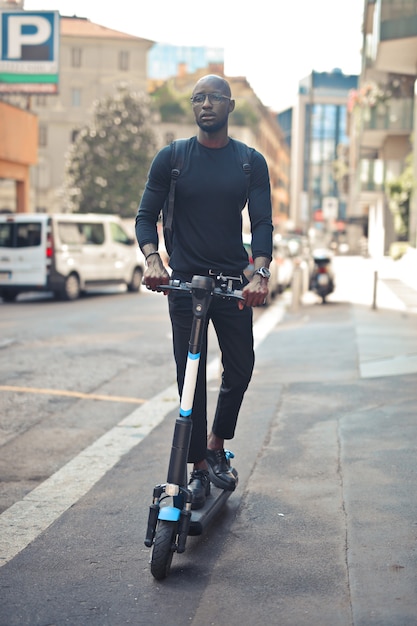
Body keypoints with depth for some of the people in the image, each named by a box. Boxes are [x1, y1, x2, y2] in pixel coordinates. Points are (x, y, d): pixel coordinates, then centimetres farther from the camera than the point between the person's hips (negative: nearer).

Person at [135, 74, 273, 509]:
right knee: (190, 376, 0)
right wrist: (152, 259, -20)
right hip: (185, 280, -1)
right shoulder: (171, 158, 2)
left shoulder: (251, 162, 4)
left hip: (233, 281, 1)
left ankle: (216, 445, 27)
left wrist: (260, 273, -22)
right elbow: (146, 215, 0)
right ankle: (198, 469, 10)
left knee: (240, 369, 3)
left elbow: (262, 221, -4)